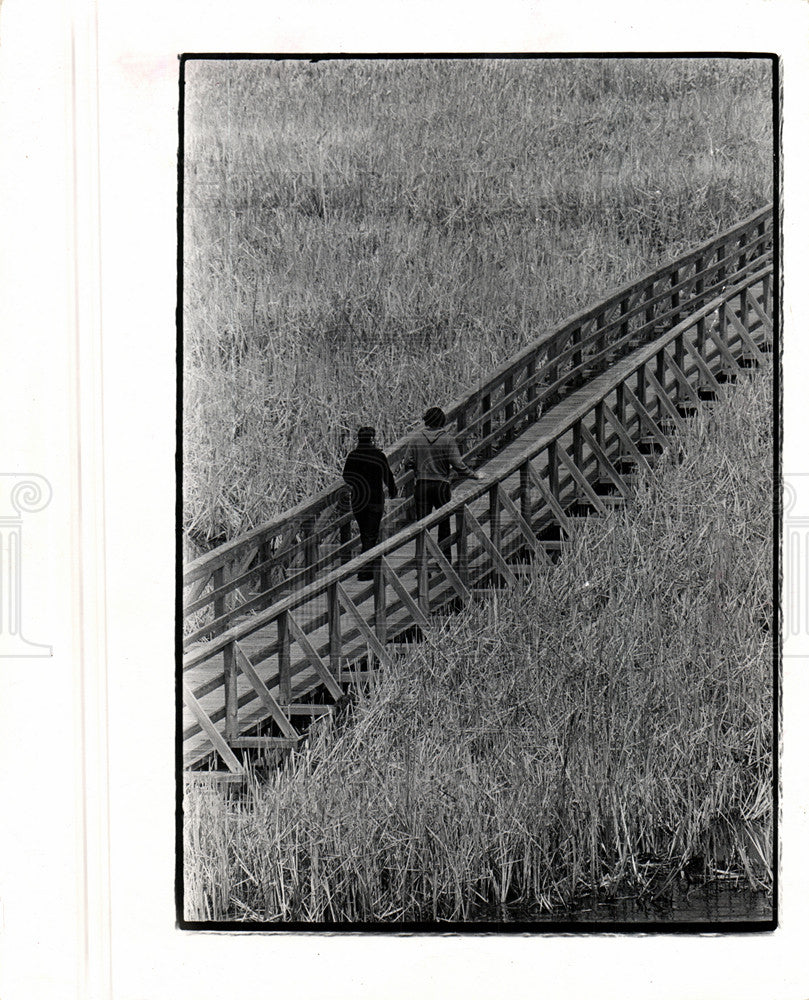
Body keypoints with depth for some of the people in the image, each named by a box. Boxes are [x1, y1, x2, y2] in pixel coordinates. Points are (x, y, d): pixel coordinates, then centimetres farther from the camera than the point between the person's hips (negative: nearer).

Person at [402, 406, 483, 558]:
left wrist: (403, 462, 21)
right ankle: (444, 556, 12)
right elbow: (458, 464, -10)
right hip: (442, 484, -1)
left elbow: (408, 463, -3)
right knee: (444, 522, 11)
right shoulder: (447, 439, -7)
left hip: (421, 484, 1)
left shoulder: (415, 437, -3)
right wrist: (475, 475, 3)